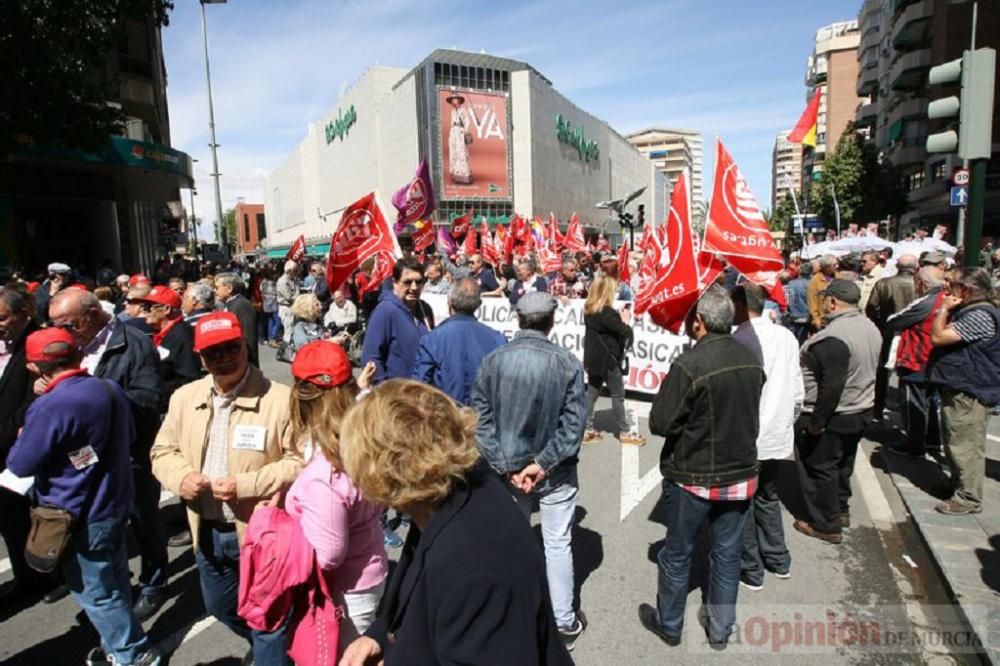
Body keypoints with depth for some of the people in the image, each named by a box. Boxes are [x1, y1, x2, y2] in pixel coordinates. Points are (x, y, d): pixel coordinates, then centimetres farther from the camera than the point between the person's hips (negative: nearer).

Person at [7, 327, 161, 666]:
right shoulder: (111, 389, -2)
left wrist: (23, 438, 5)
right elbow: (129, 437, 12)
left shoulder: (50, 407, -25)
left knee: (94, 591, 10)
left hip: (78, 517, -7)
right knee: (115, 581, 22)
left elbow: (19, 466, -13)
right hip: (115, 502, 8)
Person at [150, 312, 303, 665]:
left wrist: (246, 485, -25)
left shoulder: (281, 399, -19)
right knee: (219, 606, 29)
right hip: (207, 531, 7)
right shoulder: (184, 397, 1)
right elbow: (163, 451, 9)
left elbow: (300, 462, -17)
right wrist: (181, 477, -11)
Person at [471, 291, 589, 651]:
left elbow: (481, 419, -9)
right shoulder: (567, 363, -14)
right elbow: (574, 422, -16)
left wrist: (505, 465, -10)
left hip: (507, 467, 2)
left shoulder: (493, 360, -7)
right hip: (555, 470, -2)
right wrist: (542, 462, -13)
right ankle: (564, 622, 28)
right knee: (557, 544, 13)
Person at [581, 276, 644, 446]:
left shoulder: (589, 310, 4)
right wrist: (625, 320, -2)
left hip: (593, 359, 8)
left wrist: (619, 318, 2)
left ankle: (587, 430, 15)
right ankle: (624, 432, 16)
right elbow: (625, 333, -19)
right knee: (618, 395, 5)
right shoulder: (607, 313, -21)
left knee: (592, 393, 12)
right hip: (608, 359, -8)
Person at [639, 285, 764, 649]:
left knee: (676, 554, 15)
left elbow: (659, 423, -20)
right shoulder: (751, 360, -5)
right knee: (727, 554, 19)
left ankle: (669, 625, 34)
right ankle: (720, 629, 35)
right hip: (741, 474, 5)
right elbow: (750, 413, 9)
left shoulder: (688, 365, -25)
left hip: (692, 477, -5)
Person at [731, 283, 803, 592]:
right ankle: (778, 560, 37)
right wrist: (787, 420, 20)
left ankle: (751, 570, 23)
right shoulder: (787, 337, 1)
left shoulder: (737, 340, -20)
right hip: (778, 435, 7)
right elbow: (798, 391, 7)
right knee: (768, 498, 24)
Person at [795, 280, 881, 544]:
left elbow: (832, 386, -28)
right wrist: (863, 402, 22)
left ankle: (827, 525, 16)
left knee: (820, 468, 5)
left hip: (832, 415, -9)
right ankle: (840, 510, 38)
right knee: (842, 463, 23)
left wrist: (817, 421, -21)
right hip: (861, 411, 10)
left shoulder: (834, 337, -27)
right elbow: (869, 371, 13)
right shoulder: (870, 328, 5)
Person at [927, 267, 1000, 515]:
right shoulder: (968, 311, 13)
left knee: (965, 445, -3)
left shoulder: (980, 316, -22)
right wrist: (947, 310, 9)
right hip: (958, 388, 11)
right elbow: (942, 334, 16)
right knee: (955, 443, 22)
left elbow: (938, 337, -23)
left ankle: (969, 498, 7)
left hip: (968, 392, -11)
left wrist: (944, 308, -15)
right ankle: (958, 485, 36)